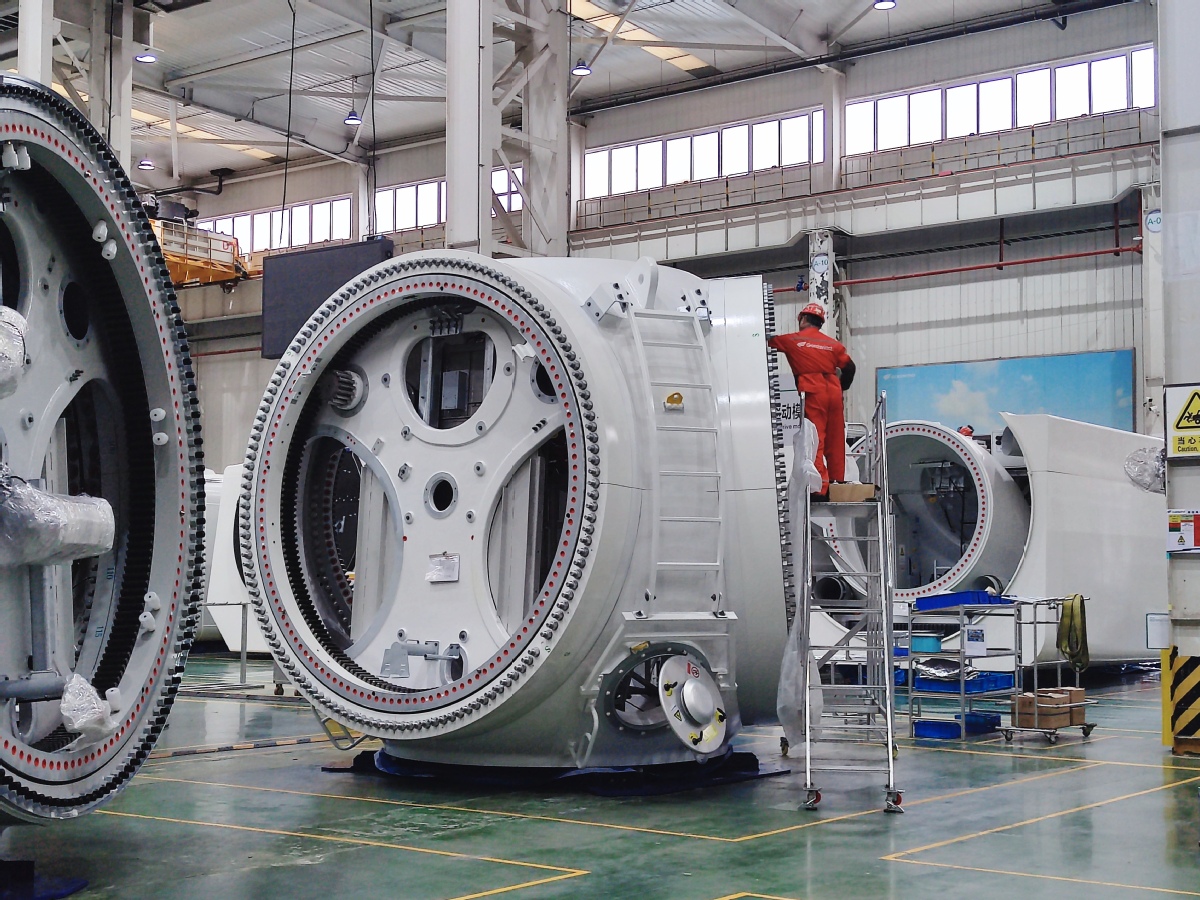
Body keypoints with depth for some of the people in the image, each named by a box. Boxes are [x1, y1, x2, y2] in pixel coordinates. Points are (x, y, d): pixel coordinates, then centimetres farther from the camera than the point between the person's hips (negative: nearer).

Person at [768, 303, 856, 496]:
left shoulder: (793, 340, 5)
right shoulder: (833, 344, 15)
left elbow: (769, 341, 16)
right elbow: (849, 367, 14)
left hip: (812, 393, -4)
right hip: (833, 391, 4)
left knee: (816, 439, -7)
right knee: (835, 442, 10)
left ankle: (821, 486, -15)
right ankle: (838, 484, 15)